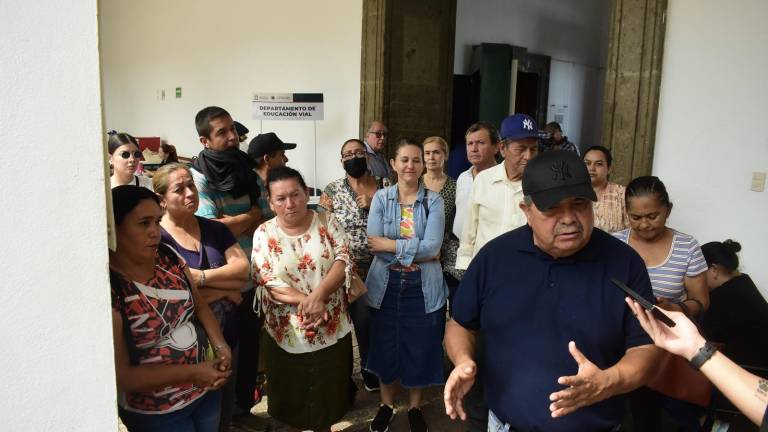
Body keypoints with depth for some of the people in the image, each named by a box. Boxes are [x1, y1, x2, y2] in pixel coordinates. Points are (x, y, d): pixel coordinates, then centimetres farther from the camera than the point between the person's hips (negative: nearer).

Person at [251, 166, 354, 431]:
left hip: (332, 330, 1)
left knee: (328, 394, 17)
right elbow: (267, 281, -12)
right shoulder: (264, 234, -5)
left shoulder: (328, 223, -2)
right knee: (292, 398, 16)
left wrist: (318, 295, -25)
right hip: (286, 334, -1)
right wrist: (305, 301, -23)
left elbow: (344, 261, -10)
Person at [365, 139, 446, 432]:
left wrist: (389, 245, -15)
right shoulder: (380, 197, -2)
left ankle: (415, 406, 34)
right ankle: (386, 404, 36)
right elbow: (374, 245, -11)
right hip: (386, 284, 1)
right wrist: (416, 250, -16)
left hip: (423, 287, 0)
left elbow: (432, 247, -16)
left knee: (420, 347, 10)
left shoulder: (433, 201, -4)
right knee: (385, 346, 12)